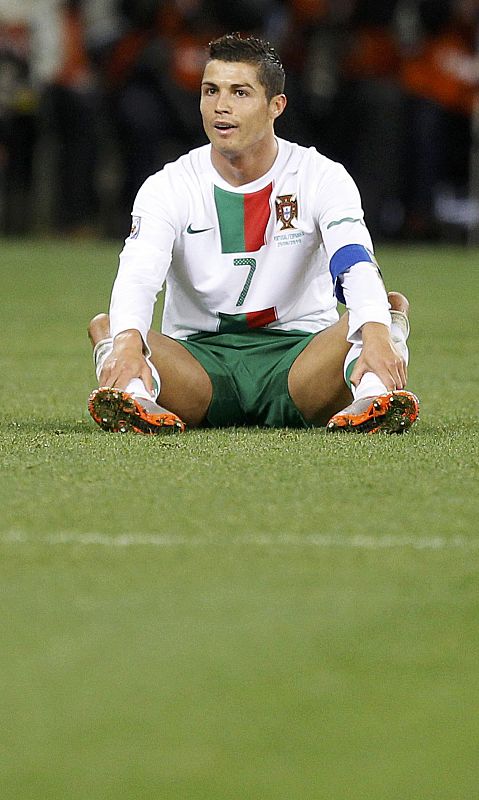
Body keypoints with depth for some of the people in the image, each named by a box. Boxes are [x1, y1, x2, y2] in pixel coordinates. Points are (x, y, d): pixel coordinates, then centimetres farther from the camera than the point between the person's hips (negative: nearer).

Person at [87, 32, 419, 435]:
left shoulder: (322, 178, -3)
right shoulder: (169, 186, -3)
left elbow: (355, 263, -21)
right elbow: (138, 272, -21)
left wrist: (377, 335, -44)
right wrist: (127, 341, -45)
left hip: (298, 351, 0)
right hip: (197, 354, 0)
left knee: (393, 307, -25)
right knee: (106, 326, -25)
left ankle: (373, 396, -56)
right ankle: (137, 400, -56)